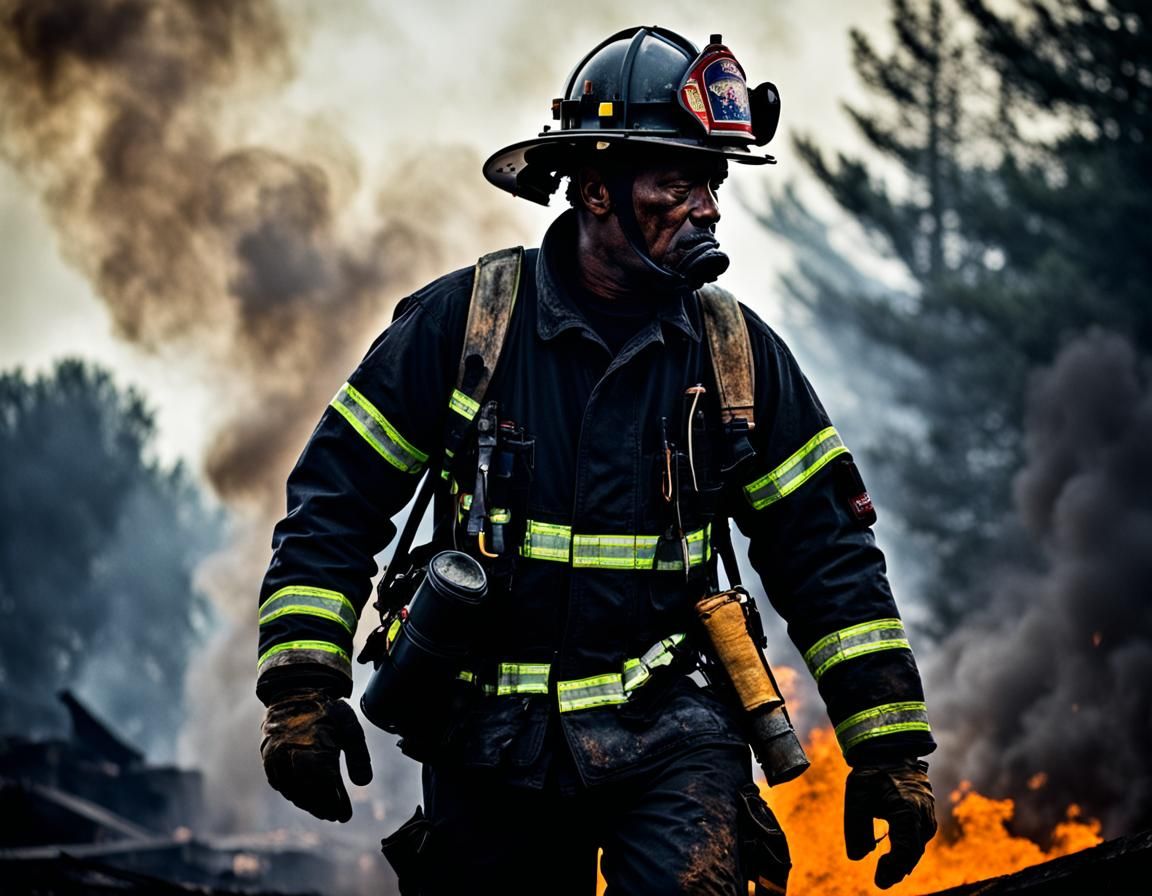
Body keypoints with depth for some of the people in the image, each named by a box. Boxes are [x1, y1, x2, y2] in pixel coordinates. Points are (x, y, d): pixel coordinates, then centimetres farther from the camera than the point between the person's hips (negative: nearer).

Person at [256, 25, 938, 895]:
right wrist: (304, 686, -7)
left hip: (668, 725, 0)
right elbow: (336, 497, 1)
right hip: (493, 744, 0)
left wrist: (891, 745, 1)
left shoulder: (736, 353, 2)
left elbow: (828, 553, 5)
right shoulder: (463, 319, -3)